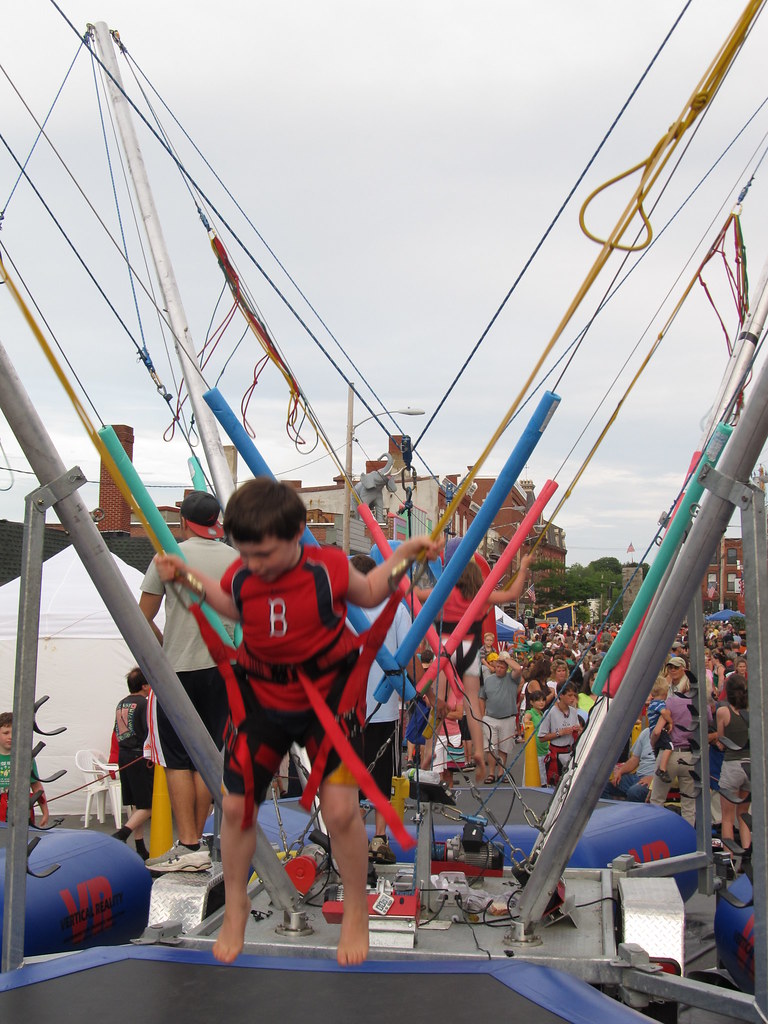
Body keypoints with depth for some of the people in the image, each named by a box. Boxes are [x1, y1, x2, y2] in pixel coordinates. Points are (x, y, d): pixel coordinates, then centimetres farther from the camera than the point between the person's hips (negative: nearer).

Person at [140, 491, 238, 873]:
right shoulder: (238, 561, 3)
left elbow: (143, 618, -1)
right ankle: (195, 840, 14)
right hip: (223, 669, 3)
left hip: (177, 669, -3)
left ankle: (188, 846, -3)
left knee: (178, 761, 1)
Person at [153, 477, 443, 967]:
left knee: (340, 807, -10)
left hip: (327, 695, -3)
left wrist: (402, 556, -7)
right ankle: (236, 907, 33)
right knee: (235, 805, 5)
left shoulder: (328, 569, -17)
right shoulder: (240, 577, -10)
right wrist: (186, 576, 7)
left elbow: (367, 594, 5)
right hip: (262, 698, 3)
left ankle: (356, 909, 19)